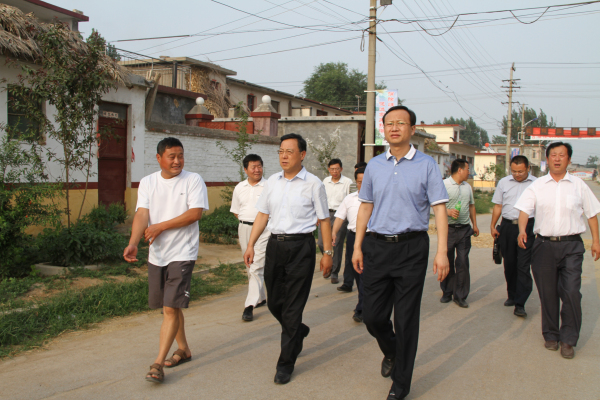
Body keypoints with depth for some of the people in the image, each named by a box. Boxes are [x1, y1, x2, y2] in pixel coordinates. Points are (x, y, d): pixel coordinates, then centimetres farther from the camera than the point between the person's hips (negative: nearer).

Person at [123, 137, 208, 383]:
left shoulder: (193, 180, -5)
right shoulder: (147, 183, 6)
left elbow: (195, 213, -15)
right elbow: (142, 214, -6)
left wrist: (160, 227, -15)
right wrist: (133, 242, -23)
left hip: (182, 254, -5)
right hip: (156, 254, 5)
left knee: (171, 308, -9)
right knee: (169, 306, 15)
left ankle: (158, 363, -4)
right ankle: (183, 349, 33)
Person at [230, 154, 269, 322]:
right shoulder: (239, 188, 10)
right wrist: (246, 220, 6)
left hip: (263, 229, -6)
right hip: (244, 228, 6)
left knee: (257, 267, -12)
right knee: (250, 267, 16)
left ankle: (250, 305, -12)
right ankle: (261, 297, 32)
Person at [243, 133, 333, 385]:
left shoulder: (313, 184, -3)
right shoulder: (272, 182, 11)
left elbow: (324, 220, -1)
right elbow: (262, 215, 13)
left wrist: (327, 253, -4)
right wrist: (251, 245, 6)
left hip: (301, 246, -5)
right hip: (275, 245, 5)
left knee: (292, 307, -1)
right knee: (274, 302, 14)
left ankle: (286, 363, 12)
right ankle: (299, 332, 44)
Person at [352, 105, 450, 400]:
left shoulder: (426, 165, -1)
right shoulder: (374, 165, 10)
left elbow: (439, 208, -4)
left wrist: (442, 251, -13)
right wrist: (357, 247, 9)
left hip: (411, 247, -3)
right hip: (377, 246, 3)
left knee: (406, 318, 3)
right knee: (373, 315, 7)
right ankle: (391, 353, 40)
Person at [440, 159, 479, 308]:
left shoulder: (467, 186, 17)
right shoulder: (444, 185, -4)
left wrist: (475, 224, 18)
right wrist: (448, 211, -23)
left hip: (464, 229, 4)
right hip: (448, 229, -4)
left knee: (463, 262, -1)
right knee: (447, 263, 5)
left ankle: (460, 296, 6)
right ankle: (447, 293, 18)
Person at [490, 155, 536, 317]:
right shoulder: (503, 182, 10)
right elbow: (498, 206, 14)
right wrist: (493, 226, 8)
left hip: (527, 227, -3)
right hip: (507, 226, 3)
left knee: (523, 265, -8)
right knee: (509, 263, 11)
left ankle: (520, 304, -8)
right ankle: (512, 295, 28)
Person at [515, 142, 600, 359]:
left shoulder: (579, 185, 7)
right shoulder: (537, 186, 6)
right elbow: (524, 209, -3)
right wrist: (522, 230, -21)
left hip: (571, 245, -1)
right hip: (544, 244, 1)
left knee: (571, 292, -9)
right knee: (547, 293, 7)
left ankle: (568, 339, 3)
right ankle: (550, 335, 22)